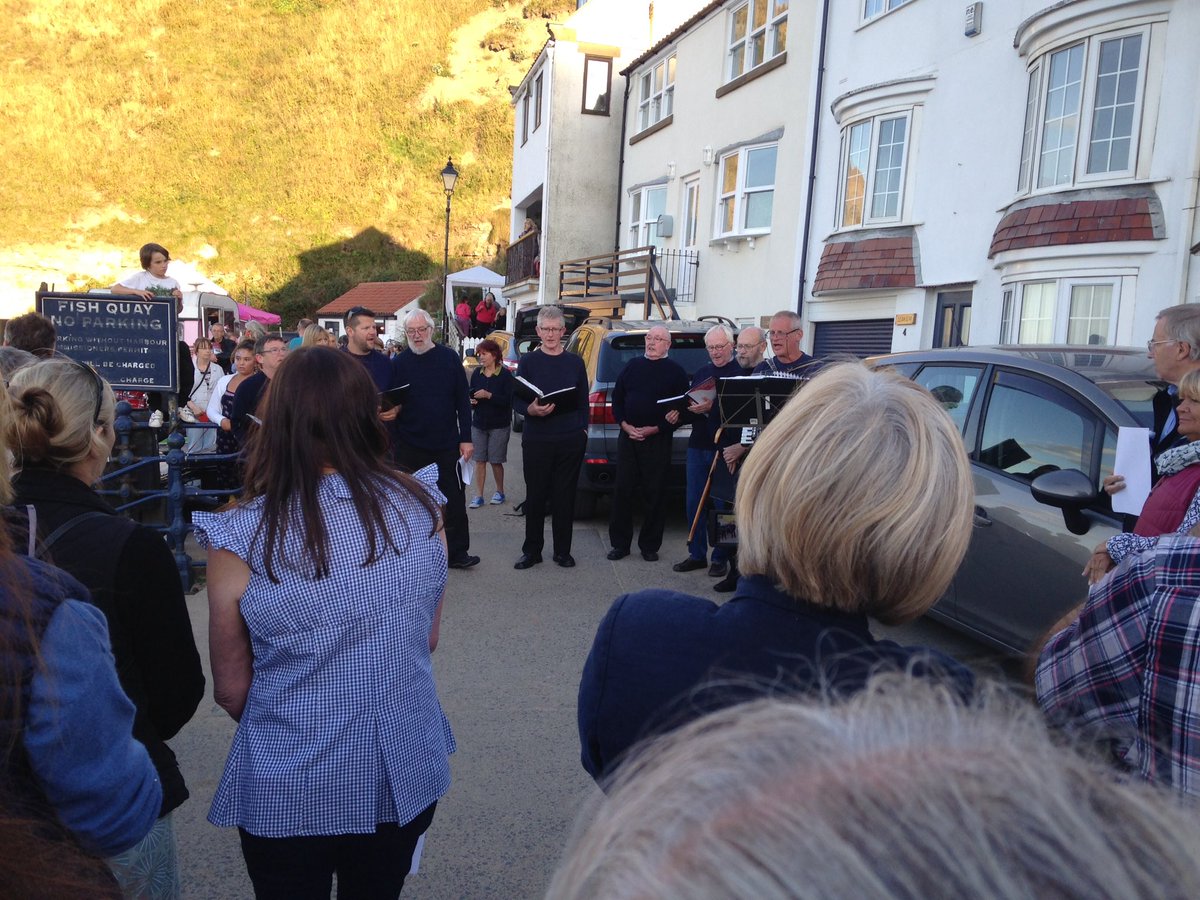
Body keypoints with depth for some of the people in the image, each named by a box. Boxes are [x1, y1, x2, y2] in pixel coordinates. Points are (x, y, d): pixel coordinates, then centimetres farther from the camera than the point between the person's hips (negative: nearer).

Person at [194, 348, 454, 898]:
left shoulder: (241, 537, -19)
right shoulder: (420, 507, -12)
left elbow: (231, 691, -7)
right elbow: (428, 640, 0)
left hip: (289, 789, -2)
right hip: (405, 773, 3)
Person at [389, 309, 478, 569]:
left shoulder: (449, 358, 1)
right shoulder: (399, 363, 0)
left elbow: (463, 401, 2)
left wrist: (465, 438, -2)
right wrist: (391, 442, -6)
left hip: (447, 445, 0)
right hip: (410, 447, 0)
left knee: (454, 500, 4)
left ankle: (458, 553, 14)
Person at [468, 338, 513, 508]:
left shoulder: (505, 375, -8)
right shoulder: (476, 373, 5)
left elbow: (508, 400, -15)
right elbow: (471, 395, 14)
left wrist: (488, 395, -23)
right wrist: (472, 401, -8)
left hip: (499, 425, -4)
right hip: (479, 423, 4)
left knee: (496, 461, 2)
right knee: (480, 460, 3)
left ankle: (500, 492, 22)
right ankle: (478, 496, 8)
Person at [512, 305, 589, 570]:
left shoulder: (574, 362, 8)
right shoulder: (528, 361, 3)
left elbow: (583, 401, 13)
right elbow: (516, 401, 0)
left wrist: (582, 428, 3)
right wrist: (531, 409, -20)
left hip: (571, 441, 1)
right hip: (536, 440, -1)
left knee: (565, 497, 6)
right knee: (535, 497, 5)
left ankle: (562, 550, 18)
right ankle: (532, 550, 18)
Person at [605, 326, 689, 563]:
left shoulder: (675, 371, 1)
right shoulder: (632, 366, 13)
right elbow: (617, 399, 14)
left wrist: (655, 429, -12)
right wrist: (625, 425, -3)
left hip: (657, 440, -3)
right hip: (628, 436, 3)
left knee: (653, 494, 1)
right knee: (622, 490, 3)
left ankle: (650, 546, 11)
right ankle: (620, 543, 11)